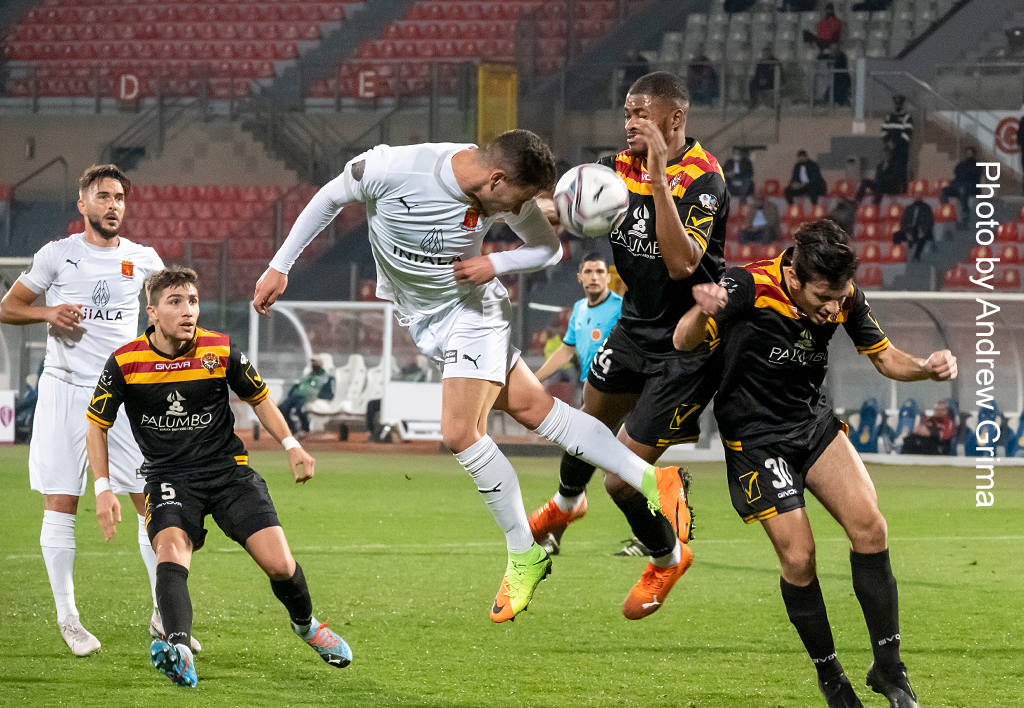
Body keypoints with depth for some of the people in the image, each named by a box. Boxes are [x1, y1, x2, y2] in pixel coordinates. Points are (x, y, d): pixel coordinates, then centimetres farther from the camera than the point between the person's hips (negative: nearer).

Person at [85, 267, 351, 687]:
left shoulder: (220, 352, -5)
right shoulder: (125, 363, -8)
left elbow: (258, 397, 13)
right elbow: (96, 425, 4)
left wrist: (291, 446, 1)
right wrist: (103, 489, -6)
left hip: (228, 470, 1)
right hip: (168, 478, -1)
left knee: (279, 564, -10)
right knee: (170, 550, -32)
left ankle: (306, 625, 24)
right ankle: (179, 654, -52)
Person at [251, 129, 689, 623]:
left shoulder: (505, 197, -18)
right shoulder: (394, 168, -26)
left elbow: (548, 248, 0)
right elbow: (330, 198, -8)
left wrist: (494, 264, -20)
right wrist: (279, 267, -5)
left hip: (472, 312, -1)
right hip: (423, 319, 2)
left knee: (460, 433, -16)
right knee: (532, 407, 0)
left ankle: (524, 555, 1)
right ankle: (651, 481, 7)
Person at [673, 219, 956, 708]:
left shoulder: (845, 297, -11)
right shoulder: (748, 289, -25)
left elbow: (884, 356, 4)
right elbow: (683, 342, -26)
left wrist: (926, 368, -17)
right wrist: (702, 313, -50)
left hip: (814, 420, 4)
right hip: (755, 437, -4)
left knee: (869, 527, -12)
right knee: (798, 557, -11)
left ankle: (888, 668, -1)